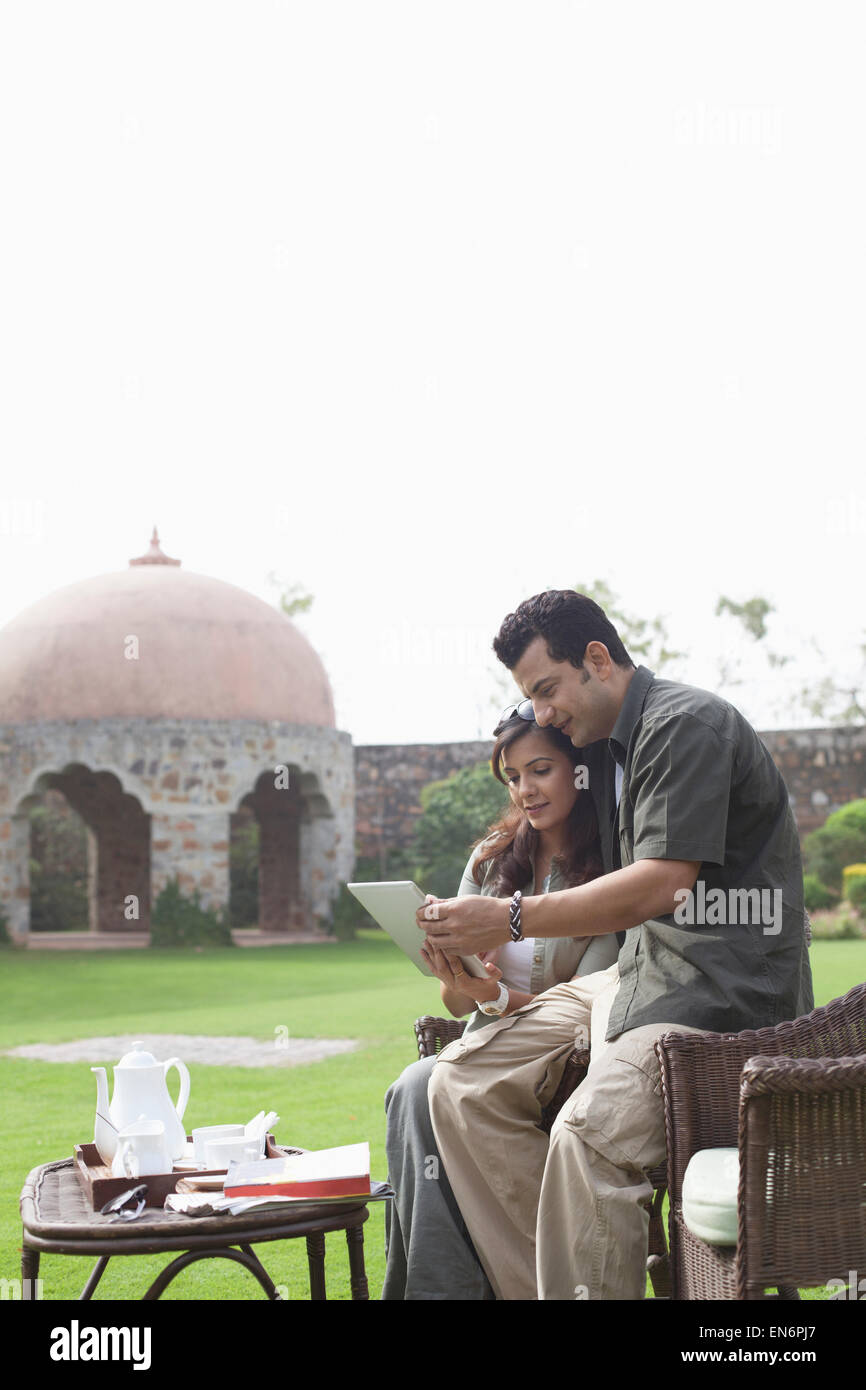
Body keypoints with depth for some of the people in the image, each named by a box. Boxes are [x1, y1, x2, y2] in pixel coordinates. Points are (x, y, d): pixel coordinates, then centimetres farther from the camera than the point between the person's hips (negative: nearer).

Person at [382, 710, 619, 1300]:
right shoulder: (493, 858, 10)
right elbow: (457, 1002, 7)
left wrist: (495, 994, -29)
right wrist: (454, 978, -18)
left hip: (556, 1067, -4)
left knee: (425, 1091, -31)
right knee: (417, 1088, -30)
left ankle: (432, 1283, -26)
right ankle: (444, 1284, -28)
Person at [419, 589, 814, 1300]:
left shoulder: (686, 723, -10)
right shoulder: (610, 746, 19)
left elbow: (663, 883, -20)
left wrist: (512, 919, -19)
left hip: (721, 982, -10)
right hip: (638, 970, 10)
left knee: (589, 1133, -33)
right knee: (463, 1081, -2)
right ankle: (534, 1287, -2)